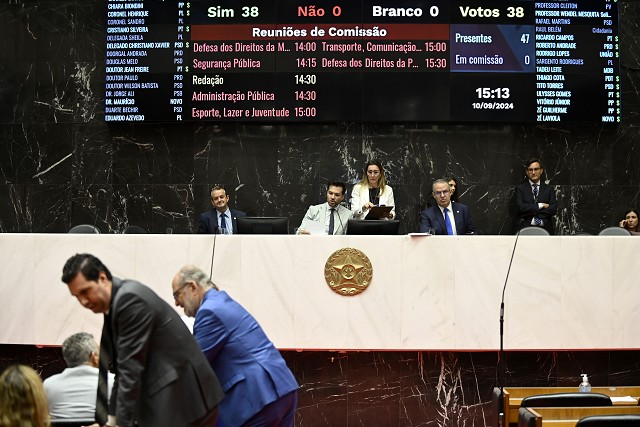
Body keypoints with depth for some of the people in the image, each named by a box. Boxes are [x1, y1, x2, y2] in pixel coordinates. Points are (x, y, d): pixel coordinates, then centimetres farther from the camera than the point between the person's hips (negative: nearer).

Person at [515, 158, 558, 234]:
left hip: (545, 229, 1)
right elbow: (520, 207, -5)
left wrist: (530, 212, -6)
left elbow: (553, 209, 0)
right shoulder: (520, 188, 9)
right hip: (526, 229, -1)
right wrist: (540, 205, -6)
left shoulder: (549, 189, 13)